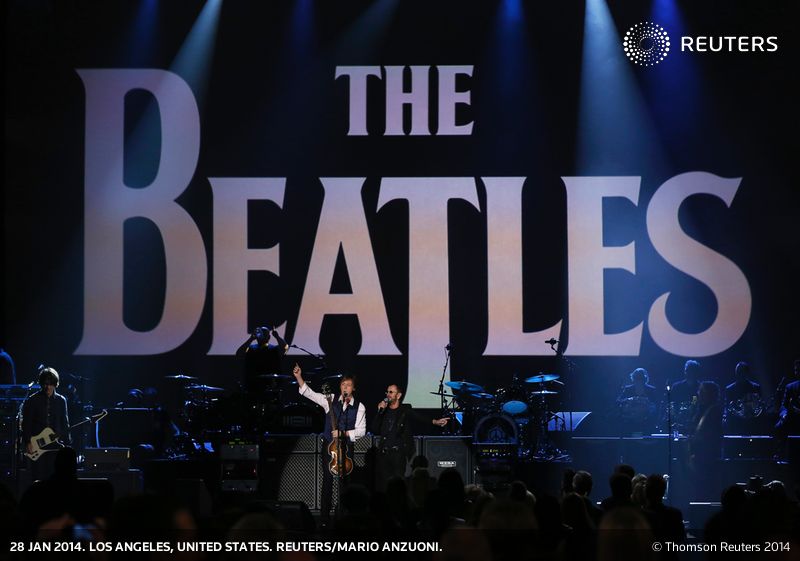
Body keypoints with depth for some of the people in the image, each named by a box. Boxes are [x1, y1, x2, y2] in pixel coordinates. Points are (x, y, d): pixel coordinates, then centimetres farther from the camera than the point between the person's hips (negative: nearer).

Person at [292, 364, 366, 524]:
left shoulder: (359, 407, 0)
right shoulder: (331, 401, 2)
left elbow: (361, 431, -3)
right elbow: (309, 393, -2)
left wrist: (343, 433, -15)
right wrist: (299, 377, -13)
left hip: (346, 447, 0)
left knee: (346, 481, 1)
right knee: (327, 481, -3)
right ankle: (325, 518, -1)